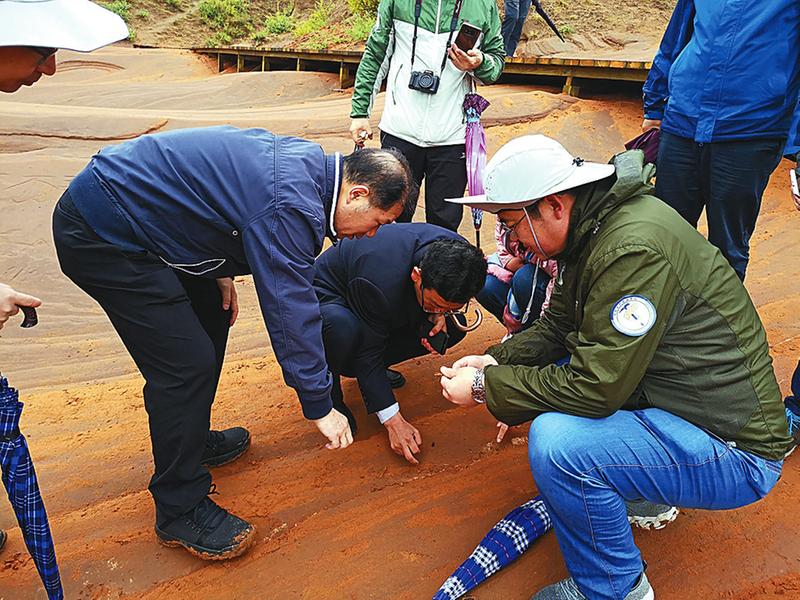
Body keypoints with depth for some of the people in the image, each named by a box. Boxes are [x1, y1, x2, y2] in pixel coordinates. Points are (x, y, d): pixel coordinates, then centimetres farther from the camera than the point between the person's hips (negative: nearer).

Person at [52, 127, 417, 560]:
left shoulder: (306, 161, 4)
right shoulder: (291, 207, -26)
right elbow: (290, 310, -24)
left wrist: (221, 272, 11)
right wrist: (320, 407, -14)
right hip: (101, 234, -10)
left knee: (211, 313, 17)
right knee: (187, 363, -11)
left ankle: (193, 441, 35)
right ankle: (179, 511, 7)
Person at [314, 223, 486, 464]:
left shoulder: (457, 254, -23)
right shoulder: (380, 281, -42)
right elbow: (368, 352, -30)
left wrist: (440, 314, -19)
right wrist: (393, 421, -29)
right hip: (328, 297, -6)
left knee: (454, 328, -9)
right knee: (343, 327, -42)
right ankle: (328, 393, -10)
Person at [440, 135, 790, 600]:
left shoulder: (635, 250, -29)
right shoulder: (594, 226, 1)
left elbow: (594, 388, -28)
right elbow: (557, 327, 11)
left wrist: (485, 387, -17)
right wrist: (496, 361, -3)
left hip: (734, 451, -9)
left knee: (555, 442, -29)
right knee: (541, 374, 12)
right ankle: (637, 491, 22)